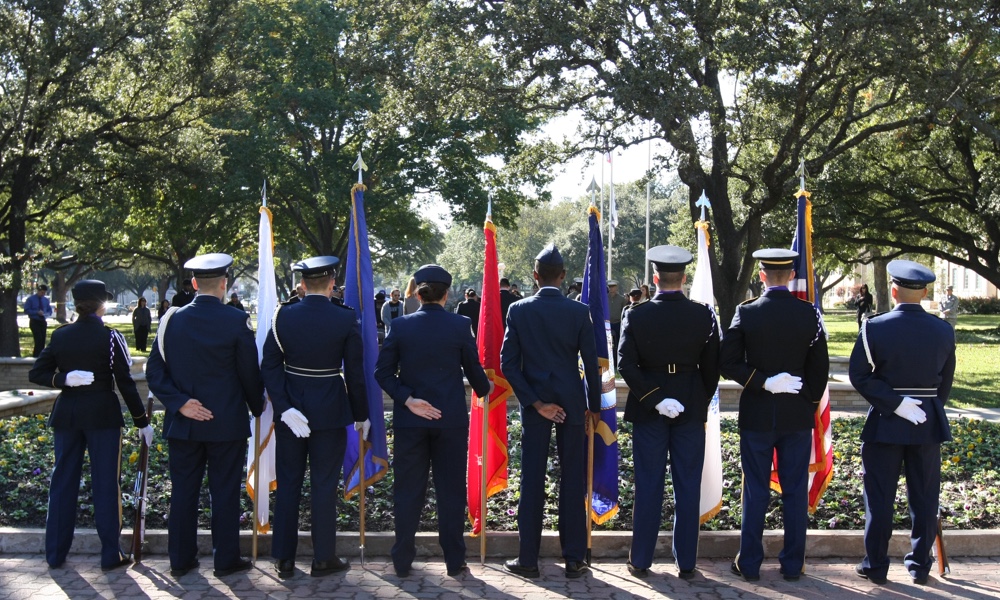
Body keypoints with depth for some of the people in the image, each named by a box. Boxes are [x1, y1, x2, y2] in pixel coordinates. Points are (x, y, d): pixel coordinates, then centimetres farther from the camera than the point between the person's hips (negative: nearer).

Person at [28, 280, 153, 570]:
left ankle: (55, 554, 19)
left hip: (66, 415, 4)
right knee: (106, 483, 3)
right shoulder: (110, 337, -9)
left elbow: (36, 374, 0)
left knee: (63, 481, 12)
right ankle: (110, 555, 7)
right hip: (103, 415, -4)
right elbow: (126, 384, -9)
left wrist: (65, 379, -9)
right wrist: (142, 422, -3)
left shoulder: (60, 335, 3)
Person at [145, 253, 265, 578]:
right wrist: (257, 405, 11)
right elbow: (250, 372, -5)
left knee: (183, 491, 11)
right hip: (227, 423, -3)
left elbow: (154, 371, -2)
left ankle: (180, 559, 19)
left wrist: (180, 403, -5)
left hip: (182, 423, 3)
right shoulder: (236, 320, -11)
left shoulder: (171, 319, 0)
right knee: (225, 492, 6)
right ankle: (226, 559, 14)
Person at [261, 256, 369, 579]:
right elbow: (355, 373, -6)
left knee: (288, 483, 11)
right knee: (324, 485, 7)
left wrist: (285, 408, -8)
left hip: (290, 410, 2)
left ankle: (284, 558, 18)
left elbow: (269, 366, -8)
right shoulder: (346, 319, -10)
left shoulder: (283, 316, -4)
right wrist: (361, 414, 5)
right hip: (330, 412, -2)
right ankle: (323, 558, 15)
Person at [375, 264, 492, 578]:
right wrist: (484, 389, 22)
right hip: (451, 419, -1)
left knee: (408, 490, 9)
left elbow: (383, 372, -6)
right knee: (451, 490, 9)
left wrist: (406, 399, -9)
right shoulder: (460, 325, -6)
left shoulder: (401, 326, -3)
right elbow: (474, 371, 3)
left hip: (410, 420, 1)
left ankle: (402, 561, 15)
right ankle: (454, 561, 15)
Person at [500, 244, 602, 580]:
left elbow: (508, 363, -8)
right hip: (571, 403, 0)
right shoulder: (580, 312, -5)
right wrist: (594, 406, 8)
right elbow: (591, 364, -3)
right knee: (573, 480, 7)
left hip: (534, 404, 0)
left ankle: (528, 559, 11)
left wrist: (535, 402, -6)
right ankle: (574, 559, 12)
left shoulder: (519, 311, -4)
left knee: (532, 480, 5)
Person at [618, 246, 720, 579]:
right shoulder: (703, 315, -4)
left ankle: (641, 560, 13)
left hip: (648, 410, 0)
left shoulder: (636, 315, -7)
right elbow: (711, 367, 0)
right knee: (688, 487, 8)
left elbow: (626, 364, -13)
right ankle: (686, 562, 14)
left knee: (648, 485, 7)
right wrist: (701, 404, 11)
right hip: (692, 408, 1)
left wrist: (653, 398, -9)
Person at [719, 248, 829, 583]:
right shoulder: (809, 314, -4)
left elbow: (728, 363, -11)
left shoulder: (746, 313, -7)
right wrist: (809, 405, 10)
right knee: (795, 492, 9)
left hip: (756, 415, -1)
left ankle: (749, 564, 13)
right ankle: (793, 565, 15)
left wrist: (761, 381, -7)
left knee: (756, 491, 6)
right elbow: (820, 368, 0)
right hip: (798, 417, 1)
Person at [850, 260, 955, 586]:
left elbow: (860, 376, -14)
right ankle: (920, 564, 20)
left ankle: (876, 565, 14)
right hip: (928, 424, 2)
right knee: (924, 497, 12)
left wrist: (894, 403, -11)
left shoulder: (875, 327, -12)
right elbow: (945, 381, 7)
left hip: (885, 423, -2)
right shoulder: (943, 331, -2)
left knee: (880, 497, 6)